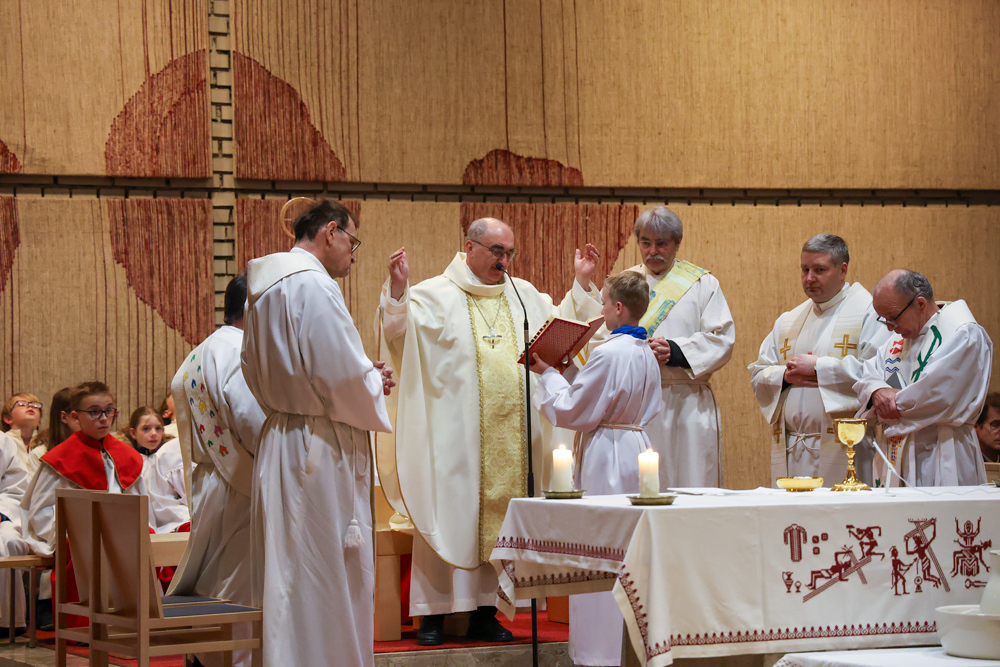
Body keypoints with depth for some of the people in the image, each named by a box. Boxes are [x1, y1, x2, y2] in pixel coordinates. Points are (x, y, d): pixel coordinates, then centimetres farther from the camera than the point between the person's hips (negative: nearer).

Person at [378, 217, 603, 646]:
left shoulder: (524, 295, 16)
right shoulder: (435, 296, 0)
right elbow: (397, 330, -12)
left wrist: (582, 286, 15)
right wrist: (397, 290, -28)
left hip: (511, 436, 5)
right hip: (453, 434, -5)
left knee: (498, 519, 7)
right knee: (448, 515, -4)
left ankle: (484, 612, 15)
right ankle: (433, 614, 2)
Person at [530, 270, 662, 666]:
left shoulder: (608, 354, -19)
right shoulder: (646, 354, 8)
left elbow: (571, 411, -14)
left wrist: (549, 373, 1)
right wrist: (568, 371, 18)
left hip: (607, 457, -9)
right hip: (637, 446, 9)